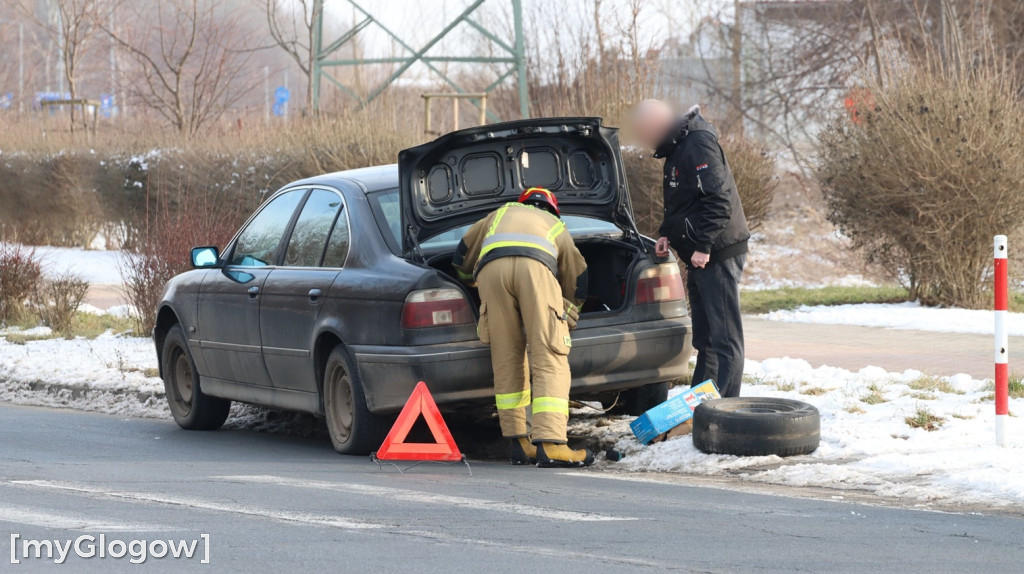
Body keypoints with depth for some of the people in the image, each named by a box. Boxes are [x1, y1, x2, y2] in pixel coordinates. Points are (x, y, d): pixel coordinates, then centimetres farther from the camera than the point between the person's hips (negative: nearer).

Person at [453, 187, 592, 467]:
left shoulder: (502, 213, 43)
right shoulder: (556, 225, 40)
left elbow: (462, 256, 44)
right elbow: (577, 277, 40)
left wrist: (469, 278, 65)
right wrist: (569, 313, 57)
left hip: (490, 267, 2)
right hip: (536, 266, -2)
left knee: (507, 360, 10)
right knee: (549, 360, -5)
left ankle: (518, 444, 9)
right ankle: (549, 445, -18)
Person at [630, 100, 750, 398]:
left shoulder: (699, 145, -18)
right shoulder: (679, 147, 14)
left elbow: (719, 200, -25)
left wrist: (703, 245, -24)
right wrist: (667, 233, 11)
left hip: (719, 255, -11)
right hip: (700, 258, 11)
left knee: (725, 339, -9)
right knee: (705, 339, 17)